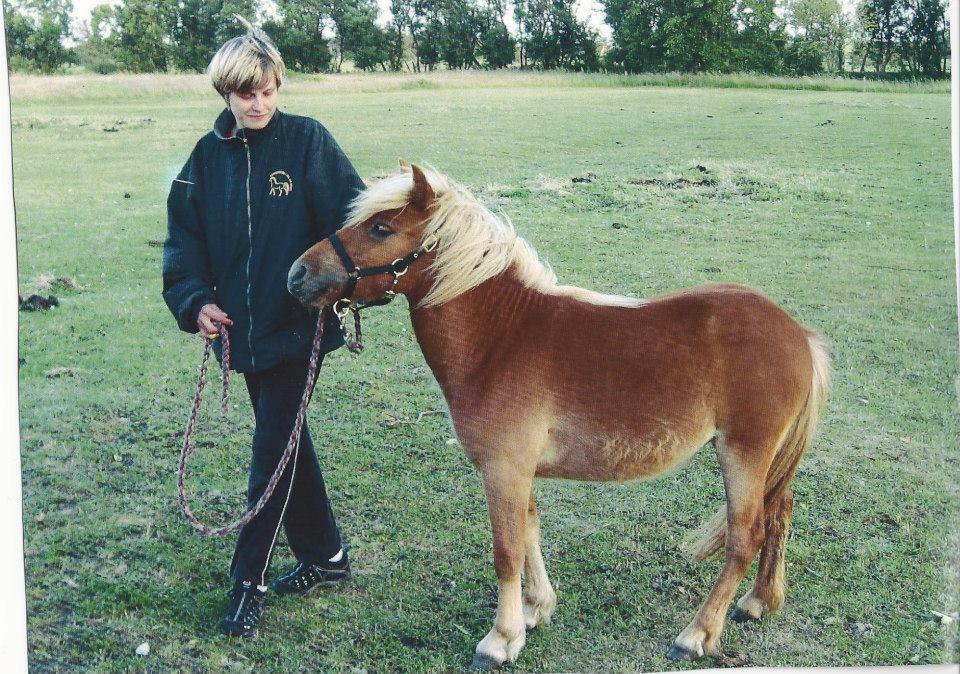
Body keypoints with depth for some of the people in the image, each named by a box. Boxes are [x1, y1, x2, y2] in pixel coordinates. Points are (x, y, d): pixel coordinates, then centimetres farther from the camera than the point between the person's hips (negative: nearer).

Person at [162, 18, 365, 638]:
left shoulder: (308, 141, -7)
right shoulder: (208, 156, 5)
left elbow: (351, 219, -10)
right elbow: (185, 238, 7)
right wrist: (195, 302, -7)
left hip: (296, 325, -5)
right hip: (241, 328, 5)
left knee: (273, 447, -3)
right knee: (285, 440, 15)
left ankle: (249, 580, 9)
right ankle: (326, 556, 31)